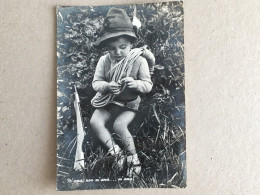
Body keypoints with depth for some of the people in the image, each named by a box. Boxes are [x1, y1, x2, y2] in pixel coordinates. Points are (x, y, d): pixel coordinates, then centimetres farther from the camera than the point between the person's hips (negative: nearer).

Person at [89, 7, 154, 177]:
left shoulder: (139, 60, -13)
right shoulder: (104, 61, -6)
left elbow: (148, 85, -11)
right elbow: (96, 82, -4)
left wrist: (135, 84, -33)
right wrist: (107, 86, -27)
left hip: (129, 104, -3)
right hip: (108, 102, 4)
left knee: (119, 125, -25)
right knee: (95, 122, -17)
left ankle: (133, 156, 0)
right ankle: (116, 152, -1)